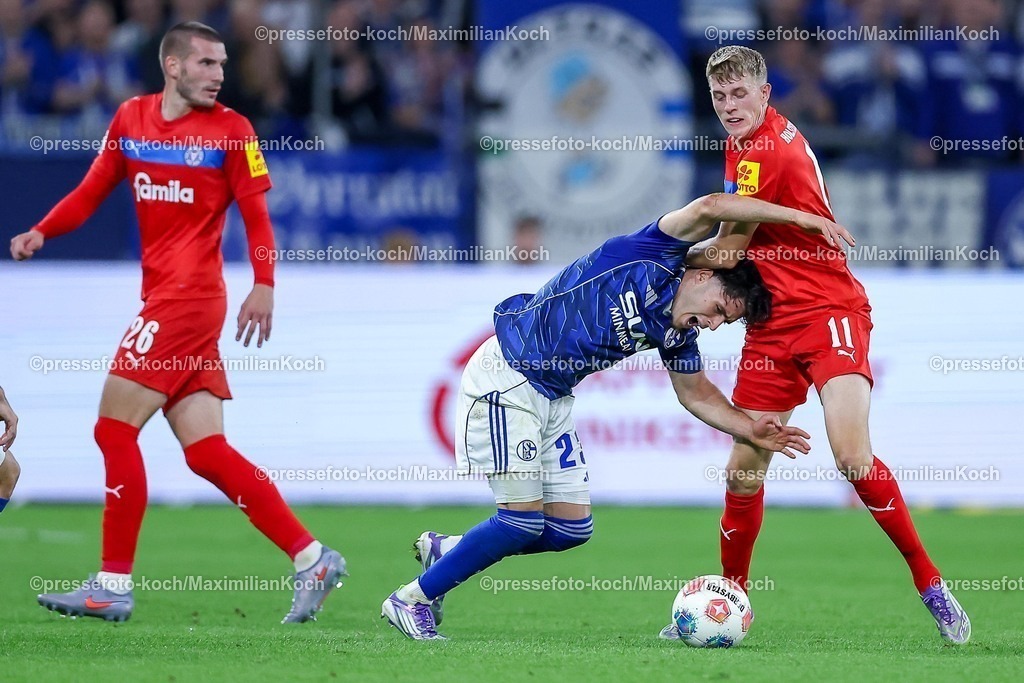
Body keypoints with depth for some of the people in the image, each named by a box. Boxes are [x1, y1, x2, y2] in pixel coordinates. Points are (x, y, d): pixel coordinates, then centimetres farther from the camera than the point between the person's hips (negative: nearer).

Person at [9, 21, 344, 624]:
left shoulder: (231, 129, -3)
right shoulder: (131, 119, 12)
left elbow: (255, 213, -3)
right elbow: (92, 191, 15)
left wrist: (264, 285, -15)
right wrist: (41, 233, -1)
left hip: (189, 297, -6)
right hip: (163, 299, 6)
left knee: (116, 430, -8)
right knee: (207, 451, 3)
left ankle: (114, 585, -3)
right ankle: (311, 558, 6)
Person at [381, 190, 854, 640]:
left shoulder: (677, 333, 6)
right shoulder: (653, 259, -15)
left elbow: (696, 393, 22)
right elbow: (709, 208, -31)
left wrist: (751, 432, 8)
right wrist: (799, 217, -28)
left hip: (553, 398, 9)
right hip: (506, 377, -9)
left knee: (571, 529, 4)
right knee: (523, 520, -13)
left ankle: (444, 550, 22)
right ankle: (412, 600, 3)